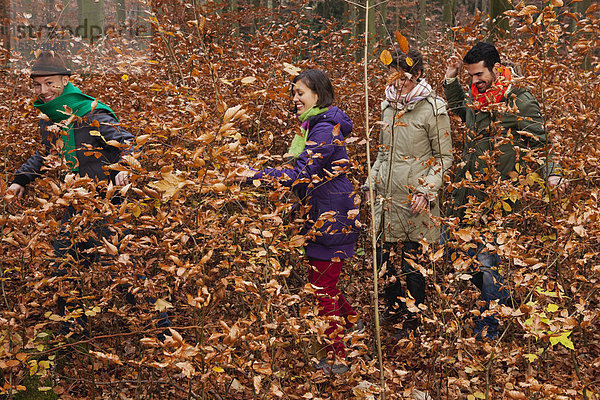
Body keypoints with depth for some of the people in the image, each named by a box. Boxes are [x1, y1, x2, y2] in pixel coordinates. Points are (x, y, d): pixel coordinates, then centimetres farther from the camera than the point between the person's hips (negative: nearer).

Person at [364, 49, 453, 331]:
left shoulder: (432, 108, -9)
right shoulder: (388, 105, 10)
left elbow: (443, 157, -5)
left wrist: (426, 191, -13)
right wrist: (371, 181, 14)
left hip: (415, 202, -6)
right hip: (386, 197, 6)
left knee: (413, 262, 0)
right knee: (384, 258, 10)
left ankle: (414, 320, 15)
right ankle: (394, 309, 28)